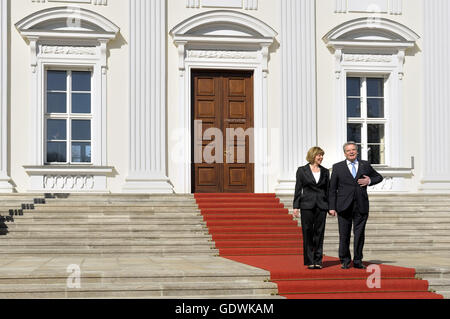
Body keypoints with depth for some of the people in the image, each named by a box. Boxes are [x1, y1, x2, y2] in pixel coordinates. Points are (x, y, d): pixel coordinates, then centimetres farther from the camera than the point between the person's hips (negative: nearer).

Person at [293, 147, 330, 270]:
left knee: (319, 233, 2)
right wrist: (296, 206, -4)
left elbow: (328, 190, 12)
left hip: (321, 205, 2)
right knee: (308, 233, -1)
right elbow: (298, 189, 2)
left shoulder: (325, 172, 10)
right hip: (307, 205, -2)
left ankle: (318, 261, 8)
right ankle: (309, 261, 5)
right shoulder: (302, 170, 3)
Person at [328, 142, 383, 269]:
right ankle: (345, 261, 13)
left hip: (361, 206, 1)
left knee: (359, 234, 2)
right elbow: (332, 189, 5)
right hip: (344, 206, -1)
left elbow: (379, 177, 24)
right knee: (344, 235, 1)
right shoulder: (337, 167, 7)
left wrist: (369, 181, 1)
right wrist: (332, 207, -2)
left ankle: (357, 261, 13)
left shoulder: (365, 165, 11)